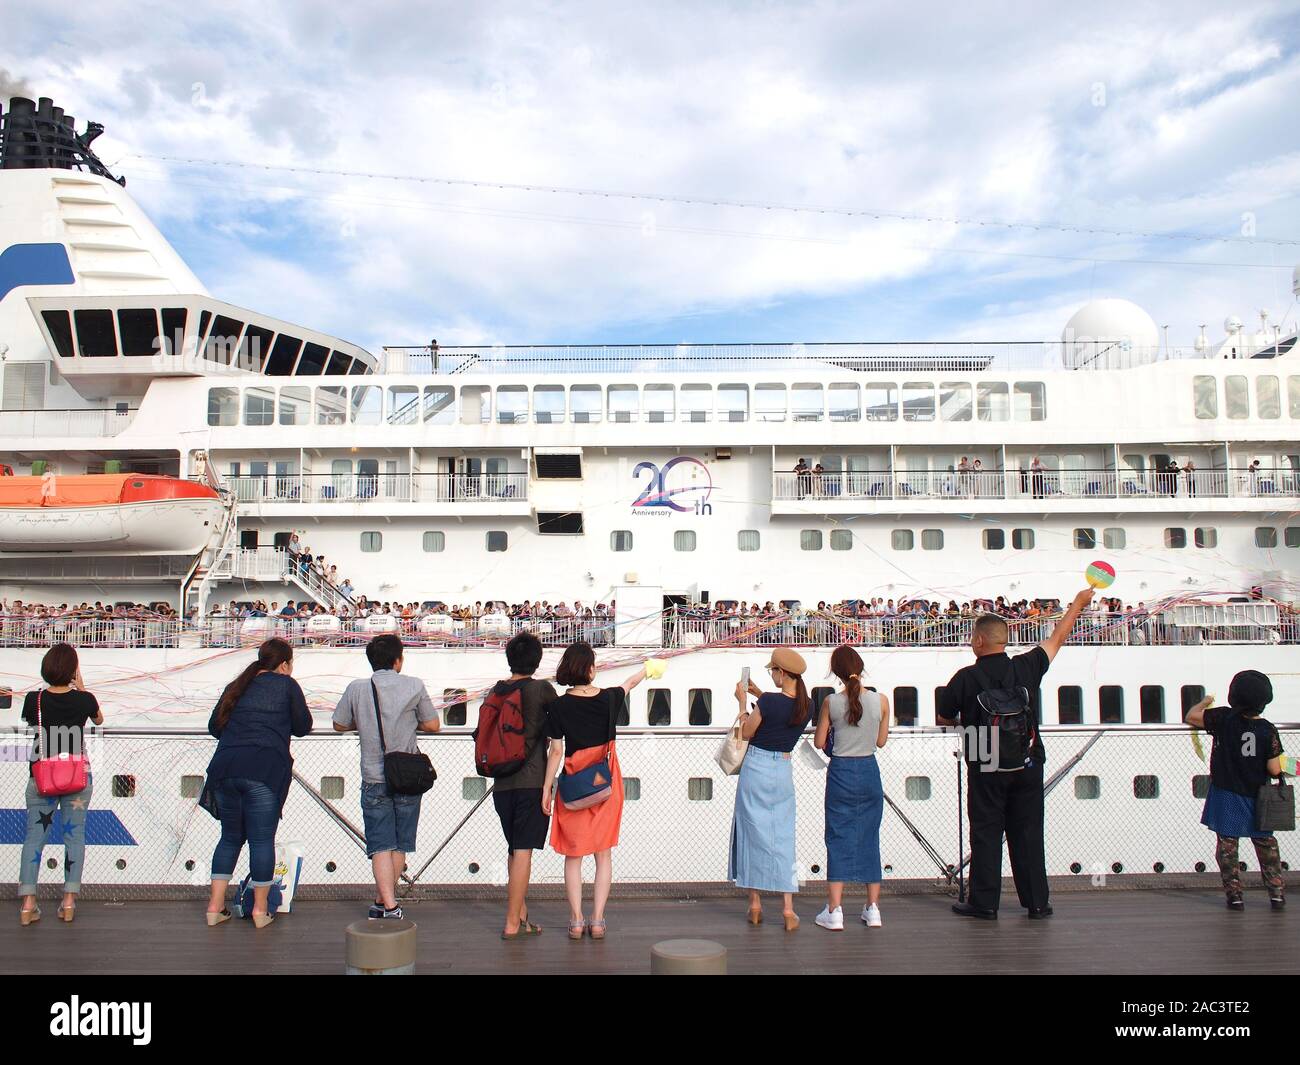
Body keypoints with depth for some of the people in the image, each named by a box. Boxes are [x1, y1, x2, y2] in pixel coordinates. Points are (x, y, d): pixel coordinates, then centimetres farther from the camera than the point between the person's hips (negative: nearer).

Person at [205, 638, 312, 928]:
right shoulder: (286, 685, 4)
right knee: (262, 839, 2)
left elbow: (214, 726, 19)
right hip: (265, 771, -5)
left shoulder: (237, 686, 18)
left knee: (231, 836, 17)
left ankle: (215, 905, 18)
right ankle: (260, 909, 8)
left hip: (224, 768, 5)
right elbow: (303, 727, 7)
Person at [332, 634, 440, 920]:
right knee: (399, 845, 12)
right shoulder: (414, 686, -3)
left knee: (381, 845, 1)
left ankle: (389, 905, -10)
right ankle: (382, 901, 21)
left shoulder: (356, 689, -1)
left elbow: (339, 725, 10)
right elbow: (433, 725, 3)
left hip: (374, 778, 0)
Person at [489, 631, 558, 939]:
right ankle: (512, 923, -1)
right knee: (523, 851, -2)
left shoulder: (495, 692, 7)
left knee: (515, 850, 16)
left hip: (502, 783, 5)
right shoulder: (541, 689, -7)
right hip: (531, 781, -5)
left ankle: (522, 916, 23)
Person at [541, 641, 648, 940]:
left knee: (573, 855, 10)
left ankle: (576, 921, 8)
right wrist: (647, 669, 39)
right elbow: (629, 683, 18)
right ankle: (597, 920, 9)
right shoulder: (609, 698, -4)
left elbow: (556, 751, -8)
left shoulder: (558, 706, -10)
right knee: (603, 854, 10)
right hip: (606, 782, 1)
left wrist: (546, 788, 1)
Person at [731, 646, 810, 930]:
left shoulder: (768, 701, -18)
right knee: (782, 837, 9)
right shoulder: (807, 706, -1)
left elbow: (746, 733, -5)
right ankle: (788, 908, 4)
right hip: (783, 771, 4)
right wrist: (760, 695, 17)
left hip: (756, 768, -4)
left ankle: (755, 905, 15)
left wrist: (743, 702, 5)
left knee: (753, 834, 8)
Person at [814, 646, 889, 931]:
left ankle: (834, 911, 3)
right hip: (869, 772, 2)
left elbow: (819, 742, -3)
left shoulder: (831, 702, -10)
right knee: (869, 838, 13)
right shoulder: (881, 701, -7)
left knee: (838, 839, 5)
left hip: (840, 773, -2)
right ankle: (873, 909, 18)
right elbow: (881, 741, 4)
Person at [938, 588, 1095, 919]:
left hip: (986, 770, -3)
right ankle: (1037, 902, 17)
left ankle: (984, 903, 8)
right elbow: (1057, 638, 13)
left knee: (986, 834, 5)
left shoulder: (965, 678, -11)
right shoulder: (1026, 667, -3)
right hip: (1028, 766, 3)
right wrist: (1079, 602, 27)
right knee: (1027, 833, 11)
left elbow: (942, 719, 1)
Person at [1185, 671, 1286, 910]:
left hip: (1227, 796, -1)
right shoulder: (1268, 730, -12)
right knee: (1266, 845, 17)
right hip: (1258, 799, 2)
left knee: (1227, 846, 7)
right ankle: (1276, 893, 20)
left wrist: (1205, 702, 11)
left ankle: (1234, 895, 8)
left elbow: (1191, 717, -6)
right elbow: (1275, 770, -11)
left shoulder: (1224, 718, -16)